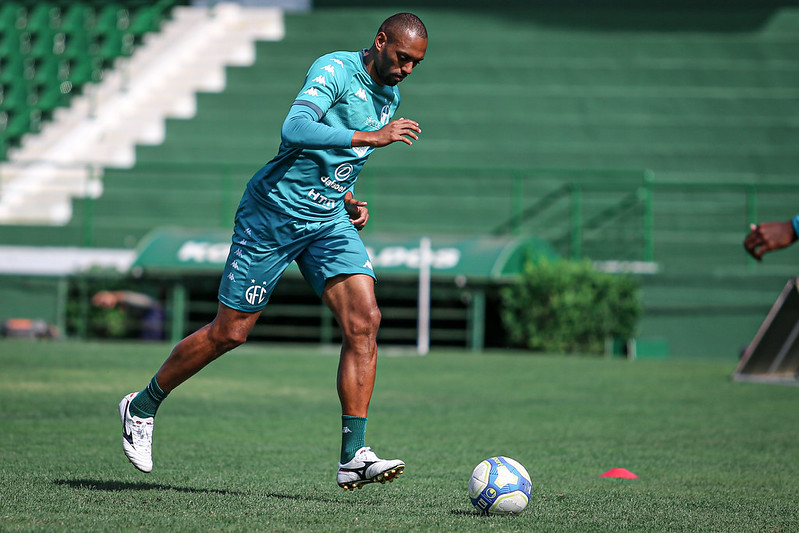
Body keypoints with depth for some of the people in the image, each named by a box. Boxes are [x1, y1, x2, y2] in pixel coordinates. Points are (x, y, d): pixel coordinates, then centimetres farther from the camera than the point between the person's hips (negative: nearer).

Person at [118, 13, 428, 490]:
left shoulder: (390, 96, 11)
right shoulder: (335, 70, -16)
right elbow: (295, 131, -33)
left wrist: (350, 200, 10)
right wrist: (371, 136, -34)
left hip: (329, 219, 7)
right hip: (275, 212, -7)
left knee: (364, 321, -13)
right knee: (230, 331, 0)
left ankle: (353, 458, -13)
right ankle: (143, 406, 23)